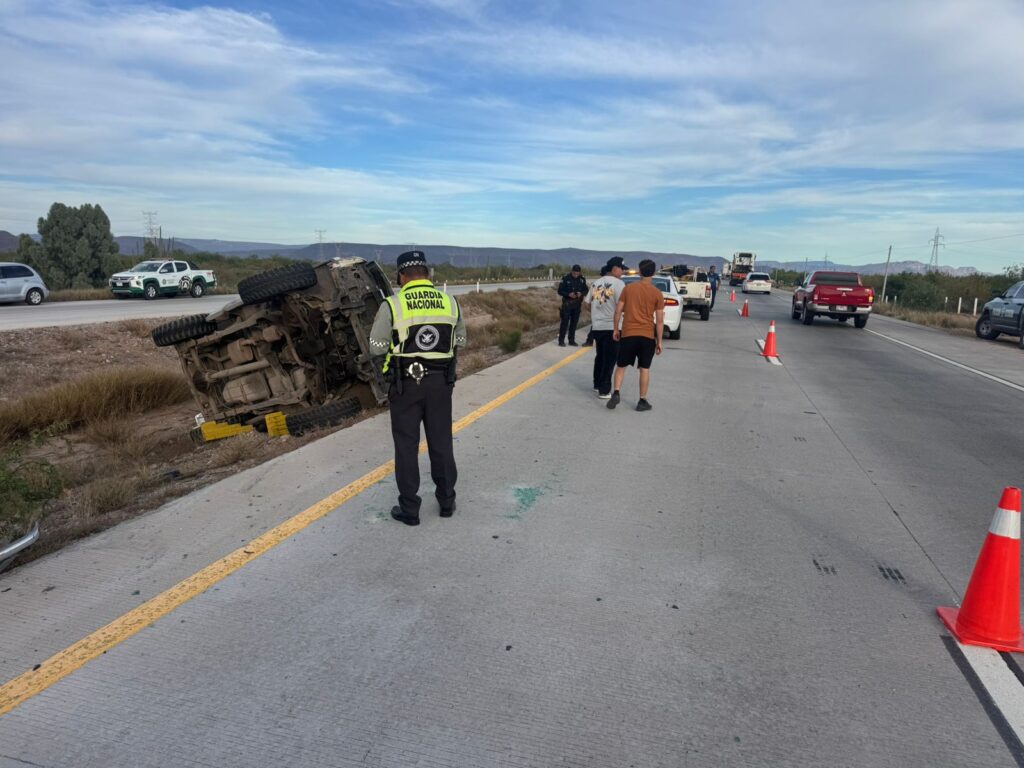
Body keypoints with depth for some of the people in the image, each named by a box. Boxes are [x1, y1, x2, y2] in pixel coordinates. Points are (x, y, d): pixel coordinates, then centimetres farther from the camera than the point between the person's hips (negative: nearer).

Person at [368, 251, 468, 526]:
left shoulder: (392, 305, -9)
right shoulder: (450, 302, 1)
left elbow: (376, 347, -5)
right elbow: (461, 340, 12)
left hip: (406, 384, -3)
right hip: (441, 382, 3)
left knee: (406, 446, 8)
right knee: (441, 443, 15)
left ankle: (409, 509, 15)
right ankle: (447, 501, 27)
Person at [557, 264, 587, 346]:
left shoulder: (582, 279, 4)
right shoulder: (566, 279, -7)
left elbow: (586, 291, 11)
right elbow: (560, 291, -6)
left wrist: (581, 293, -12)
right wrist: (568, 294, -21)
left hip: (577, 303, 4)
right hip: (567, 303, -4)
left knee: (574, 322, 9)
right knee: (565, 321, -6)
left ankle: (572, 340, 17)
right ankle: (561, 340, -1)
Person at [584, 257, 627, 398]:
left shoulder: (596, 283, 11)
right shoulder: (618, 283, -10)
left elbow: (587, 303, 14)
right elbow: (621, 305, -19)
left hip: (596, 326, 7)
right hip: (611, 326, -7)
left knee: (600, 356, 20)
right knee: (609, 359, 0)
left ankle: (597, 385, 30)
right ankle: (604, 390, 1)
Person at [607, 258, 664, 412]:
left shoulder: (629, 288, 1)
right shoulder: (657, 293, -2)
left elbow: (618, 311, 1)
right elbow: (660, 320, -3)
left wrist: (615, 330, 11)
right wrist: (659, 341, 3)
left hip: (628, 334, 1)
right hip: (648, 336, -1)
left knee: (621, 366, 13)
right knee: (645, 369, 8)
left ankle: (616, 393, -3)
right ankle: (642, 401, 12)